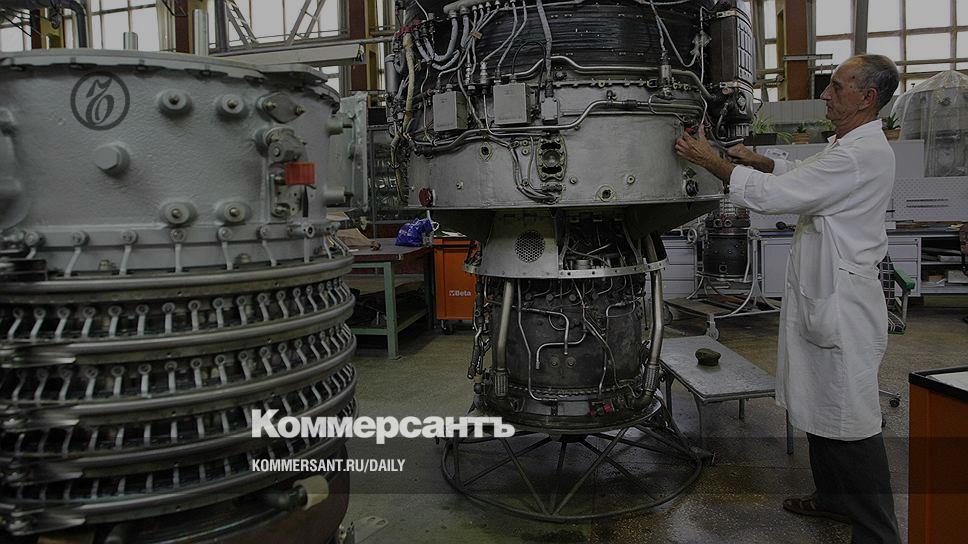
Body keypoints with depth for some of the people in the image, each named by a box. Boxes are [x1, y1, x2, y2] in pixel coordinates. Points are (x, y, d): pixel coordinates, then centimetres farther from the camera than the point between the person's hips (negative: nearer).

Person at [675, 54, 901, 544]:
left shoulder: (861, 155, -20)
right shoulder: (850, 147, 14)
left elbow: (773, 194, -22)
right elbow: (800, 175, 30)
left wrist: (711, 160, -13)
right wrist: (755, 159, 16)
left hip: (841, 305, -11)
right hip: (822, 297, 11)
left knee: (850, 419, -2)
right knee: (821, 407, 21)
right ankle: (833, 497, 37)